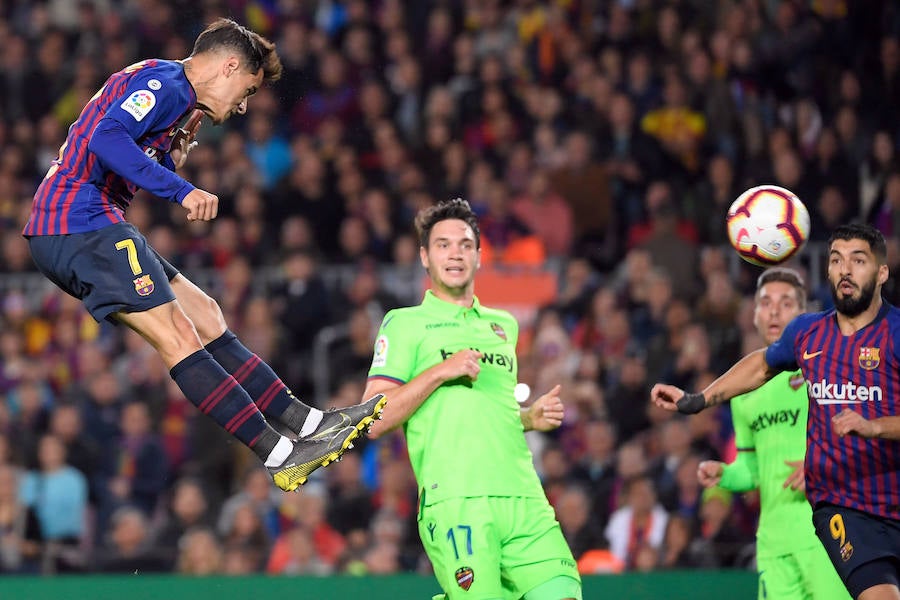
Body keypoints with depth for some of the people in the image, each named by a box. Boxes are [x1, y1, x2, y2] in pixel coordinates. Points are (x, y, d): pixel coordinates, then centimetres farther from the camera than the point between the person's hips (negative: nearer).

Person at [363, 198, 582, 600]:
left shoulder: (504, 325, 25)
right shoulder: (404, 324, 8)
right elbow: (375, 422, 0)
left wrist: (531, 418, 16)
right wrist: (439, 372, -7)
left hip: (523, 496, 5)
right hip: (455, 501, -5)